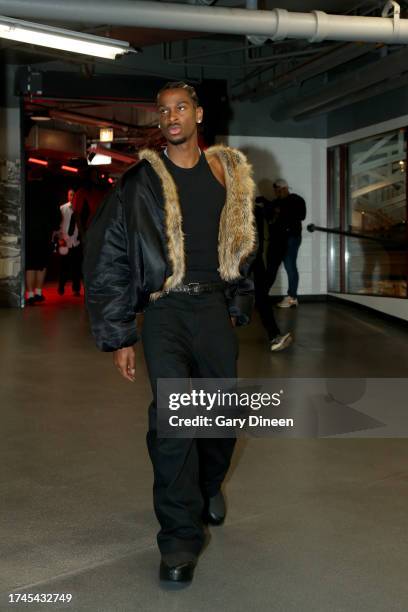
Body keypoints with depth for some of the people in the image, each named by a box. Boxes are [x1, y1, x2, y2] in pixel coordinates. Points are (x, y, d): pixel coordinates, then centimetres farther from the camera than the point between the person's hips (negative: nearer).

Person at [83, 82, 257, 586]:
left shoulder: (227, 175, 9)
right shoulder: (141, 183, -1)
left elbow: (242, 244, 20)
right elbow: (107, 258, -1)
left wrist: (237, 308, 16)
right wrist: (118, 337, -4)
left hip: (213, 306, 3)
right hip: (165, 308, -3)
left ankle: (209, 484, 41)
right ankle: (180, 535, -7)